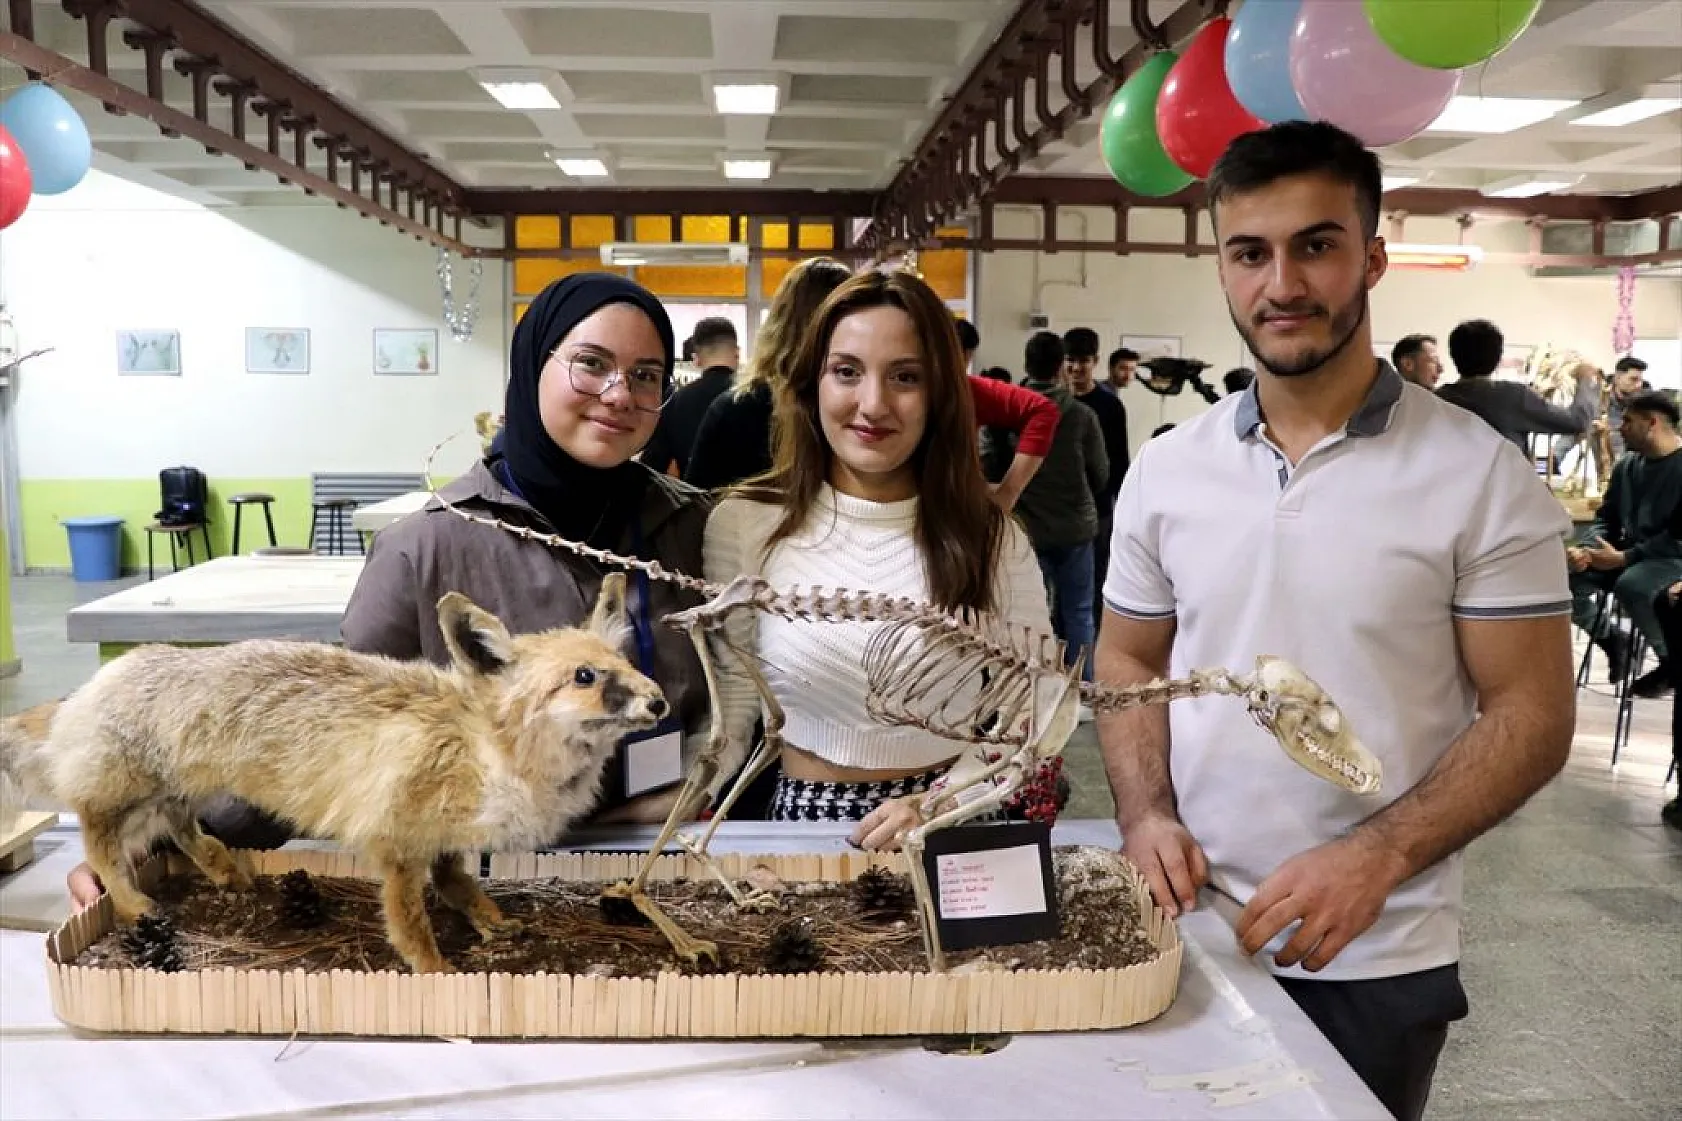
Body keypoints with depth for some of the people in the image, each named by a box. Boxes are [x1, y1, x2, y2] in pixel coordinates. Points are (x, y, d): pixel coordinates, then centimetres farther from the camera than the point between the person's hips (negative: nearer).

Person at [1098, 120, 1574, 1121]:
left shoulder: (1480, 475, -8)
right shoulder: (1165, 469, 1)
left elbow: (1531, 713, -7)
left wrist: (1375, 856, -20)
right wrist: (1146, 813, -7)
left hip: (1378, 961, -2)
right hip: (1190, 925, 3)